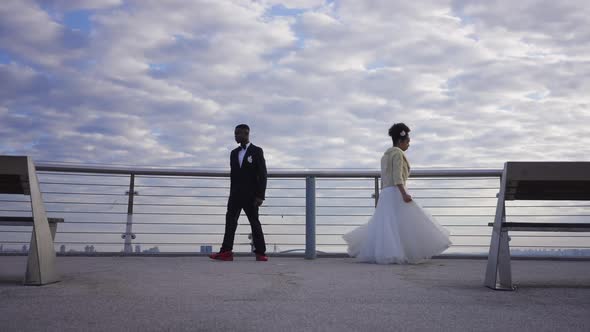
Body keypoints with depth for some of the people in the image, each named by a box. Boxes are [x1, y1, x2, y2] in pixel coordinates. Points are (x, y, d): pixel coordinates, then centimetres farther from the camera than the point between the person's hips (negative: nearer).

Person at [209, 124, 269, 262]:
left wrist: (260, 196, -14)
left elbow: (262, 175, -7)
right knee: (230, 222, -4)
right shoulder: (234, 153, 15)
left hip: (250, 195, -5)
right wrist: (232, 194, 10)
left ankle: (260, 253, 7)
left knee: (255, 223, 1)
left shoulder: (257, 151, -1)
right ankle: (226, 252, -7)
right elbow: (233, 174, 16)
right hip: (235, 194, 5)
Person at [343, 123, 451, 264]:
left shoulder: (385, 155, 22)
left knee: (386, 225, 9)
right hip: (396, 192, -9)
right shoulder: (397, 153, -6)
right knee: (402, 224, -9)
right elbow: (397, 176, -18)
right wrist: (404, 193, -26)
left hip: (385, 194, 9)